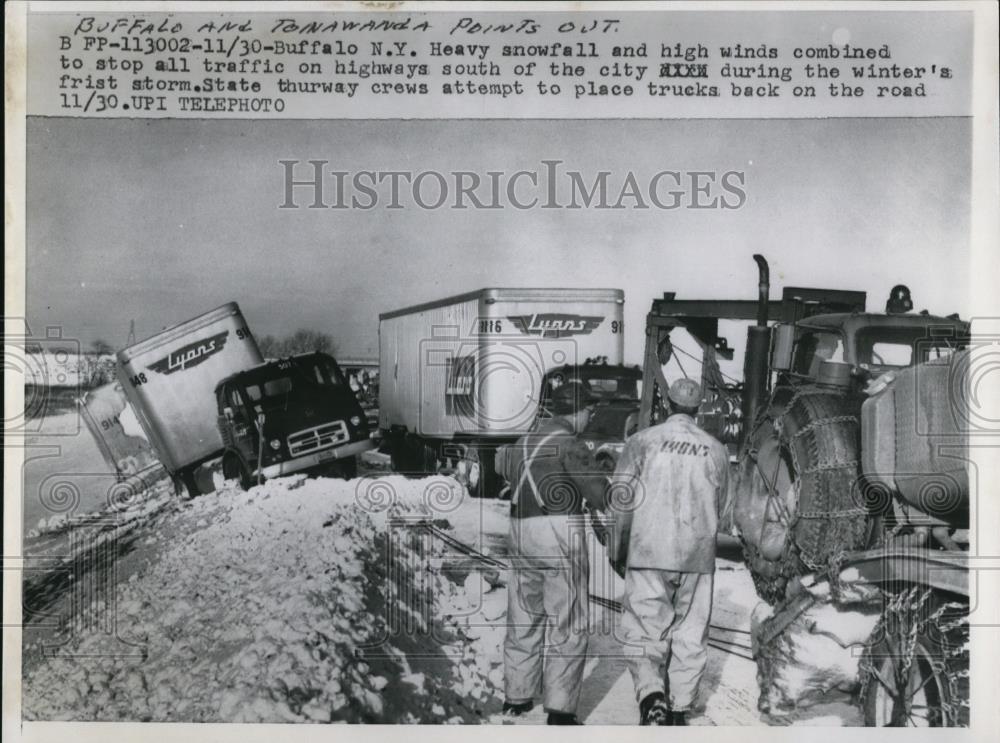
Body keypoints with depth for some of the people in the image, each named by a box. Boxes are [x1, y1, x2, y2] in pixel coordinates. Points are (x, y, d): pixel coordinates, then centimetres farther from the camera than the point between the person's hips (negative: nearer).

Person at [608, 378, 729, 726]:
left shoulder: (643, 441, -3)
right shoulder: (715, 450, 6)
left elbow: (621, 500, -6)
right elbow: (717, 507, 14)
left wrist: (617, 551, 4)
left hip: (648, 554, -2)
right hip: (698, 557, 2)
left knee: (644, 633, 4)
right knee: (690, 636, 13)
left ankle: (651, 697, -17)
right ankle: (680, 710, 19)